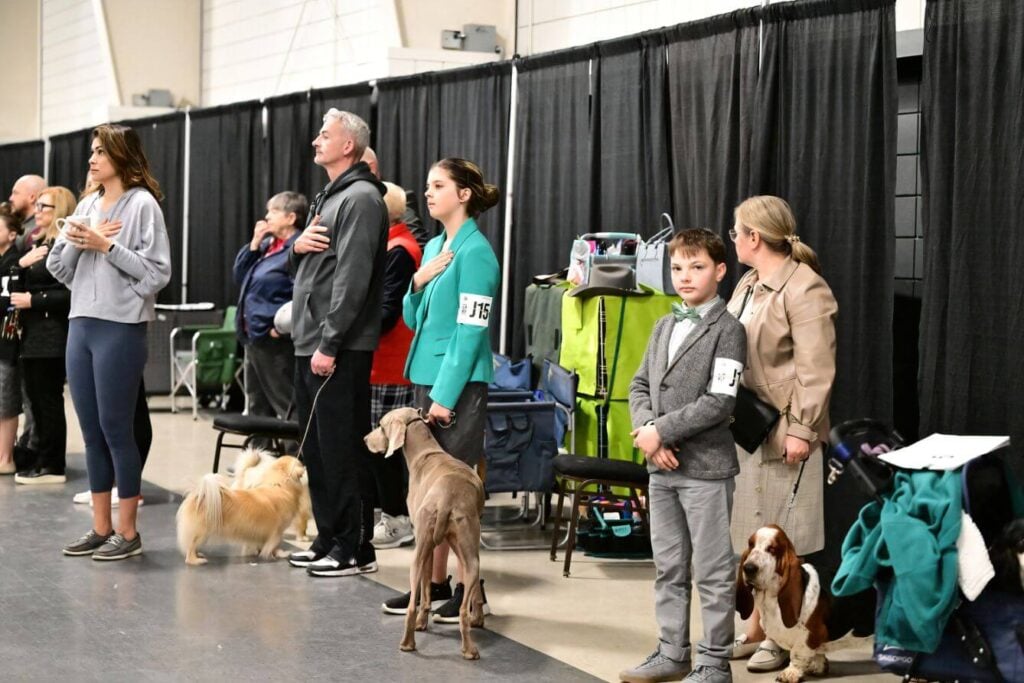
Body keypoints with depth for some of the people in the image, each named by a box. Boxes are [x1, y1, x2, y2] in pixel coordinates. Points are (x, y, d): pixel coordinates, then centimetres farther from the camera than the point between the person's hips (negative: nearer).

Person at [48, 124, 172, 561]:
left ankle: (128, 532, 6)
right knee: (91, 431, 10)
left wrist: (107, 246, -16)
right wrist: (73, 242, -5)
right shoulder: (87, 205, 14)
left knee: (116, 429, -3)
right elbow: (58, 268, 14)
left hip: (121, 328, -7)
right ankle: (101, 528, 18)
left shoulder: (143, 204, -6)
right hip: (81, 324, 7)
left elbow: (157, 272, -12)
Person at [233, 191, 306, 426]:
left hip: (275, 339, -10)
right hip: (253, 335, 10)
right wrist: (254, 244, 6)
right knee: (258, 406, 18)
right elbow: (240, 277, 17)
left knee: (286, 406, -6)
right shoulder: (267, 245, 15)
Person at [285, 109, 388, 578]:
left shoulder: (361, 198, -12)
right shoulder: (330, 197, 19)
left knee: (342, 451, -6)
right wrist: (298, 247, 0)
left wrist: (330, 344, -22)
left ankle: (355, 549, 0)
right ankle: (328, 539, 23)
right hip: (309, 344, 10)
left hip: (340, 349, -10)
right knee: (316, 448, 14)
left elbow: (352, 278, -19)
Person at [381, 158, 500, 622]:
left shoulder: (474, 251, -11)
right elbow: (413, 320, 17)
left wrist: (446, 394, -18)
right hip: (425, 376, 8)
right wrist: (419, 282, -3)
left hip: (459, 383, -8)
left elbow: (471, 330, -16)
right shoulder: (434, 247, 13)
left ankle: (470, 590, 3)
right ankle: (435, 582, 19)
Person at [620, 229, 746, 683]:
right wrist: (646, 431, -7)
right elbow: (640, 385, 12)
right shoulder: (663, 327, 14)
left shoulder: (727, 329, -8)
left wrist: (662, 430, -16)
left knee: (712, 572, 1)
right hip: (661, 466, 7)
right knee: (668, 568, 14)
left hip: (705, 466, -7)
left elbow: (719, 403, -16)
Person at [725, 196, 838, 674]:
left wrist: (801, 429, -22)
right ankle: (755, 629, 24)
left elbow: (816, 369, -18)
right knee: (751, 535, 14)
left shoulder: (804, 289, -14)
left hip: (783, 430, -9)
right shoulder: (747, 285, 14)